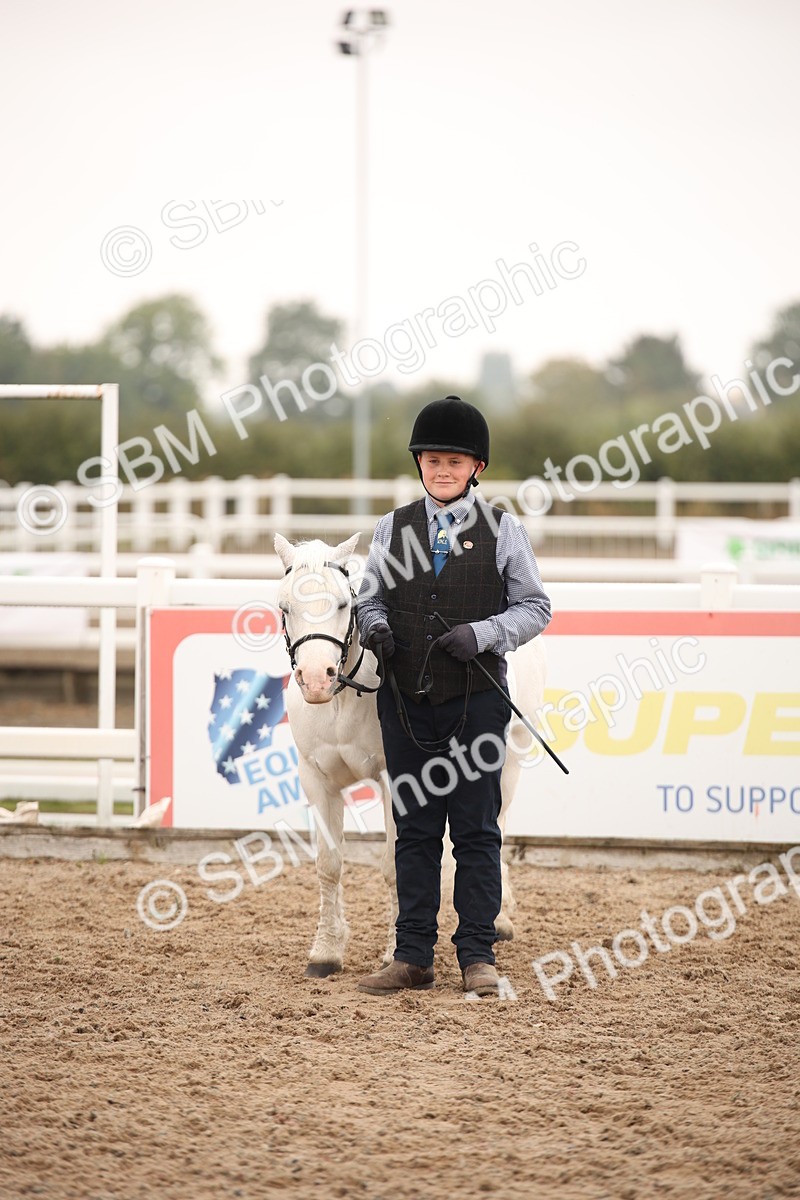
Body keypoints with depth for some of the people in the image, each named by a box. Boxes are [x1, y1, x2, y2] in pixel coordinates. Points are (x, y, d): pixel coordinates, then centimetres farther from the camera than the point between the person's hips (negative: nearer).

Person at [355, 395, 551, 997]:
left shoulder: (502, 529, 0)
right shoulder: (393, 529, 8)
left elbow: (535, 607, 1)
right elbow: (371, 597, 16)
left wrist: (482, 633, -15)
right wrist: (375, 628, -7)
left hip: (476, 698, -3)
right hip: (405, 699, 3)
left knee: (476, 829, 1)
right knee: (414, 828, 7)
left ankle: (478, 953, 9)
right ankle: (413, 955, 13)